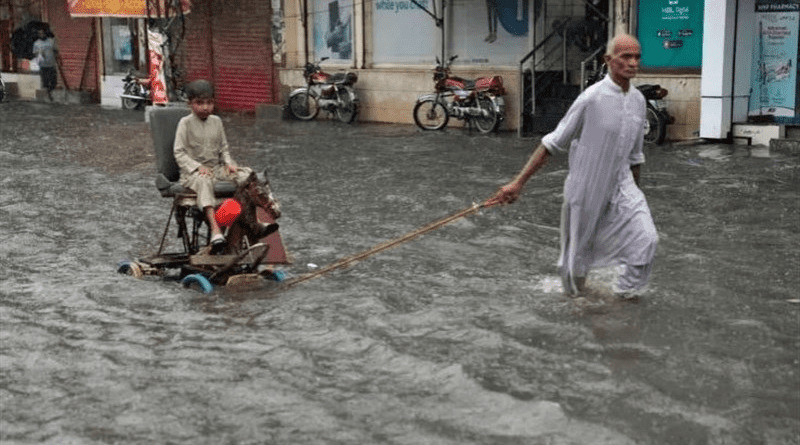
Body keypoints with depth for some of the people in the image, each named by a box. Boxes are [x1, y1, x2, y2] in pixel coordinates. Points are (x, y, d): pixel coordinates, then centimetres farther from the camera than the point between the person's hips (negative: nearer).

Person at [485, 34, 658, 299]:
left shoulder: (638, 100, -1)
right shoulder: (592, 99, -19)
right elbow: (552, 143, -14)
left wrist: (634, 191, 22)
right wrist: (518, 183, -17)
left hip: (621, 185, 4)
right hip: (586, 188, -4)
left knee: (646, 239, -13)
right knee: (579, 250, 11)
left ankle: (627, 290, 10)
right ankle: (573, 292, 41)